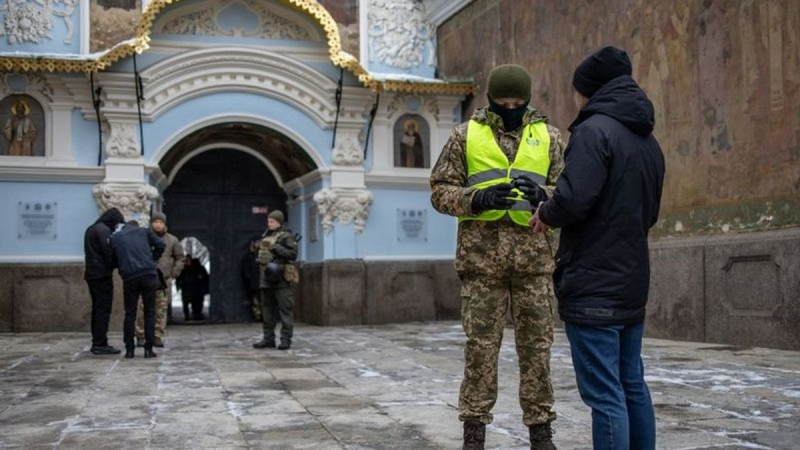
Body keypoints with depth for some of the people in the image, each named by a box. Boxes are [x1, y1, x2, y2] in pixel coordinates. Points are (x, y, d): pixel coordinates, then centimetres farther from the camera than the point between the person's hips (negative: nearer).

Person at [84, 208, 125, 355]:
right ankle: (101, 344, -8)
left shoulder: (91, 229, 20)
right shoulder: (104, 230, -12)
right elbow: (109, 253, -17)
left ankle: (97, 343, 15)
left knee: (97, 309, 12)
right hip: (102, 275, -10)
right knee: (103, 310, -7)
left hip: (91, 275, 10)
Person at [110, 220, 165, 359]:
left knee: (130, 314, 10)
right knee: (149, 312, 6)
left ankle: (129, 349, 9)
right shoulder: (143, 231, 15)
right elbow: (160, 245, 5)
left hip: (129, 277, 1)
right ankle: (148, 349, 3)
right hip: (149, 274, 0)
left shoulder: (115, 238, 16)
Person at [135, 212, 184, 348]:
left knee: (161, 309, 1)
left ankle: (158, 337, 6)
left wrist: (174, 274, 5)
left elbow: (179, 258, 16)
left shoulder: (172, 240, 10)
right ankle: (140, 337, 1)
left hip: (163, 280, 1)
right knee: (142, 309, -6)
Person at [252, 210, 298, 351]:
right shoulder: (267, 235, 18)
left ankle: (286, 339, -2)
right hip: (267, 278, 8)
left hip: (281, 278, -8)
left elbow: (293, 255, -14)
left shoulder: (286, 236, -4)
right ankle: (268, 339, 17)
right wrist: (259, 248, 11)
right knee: (267, 309, 10)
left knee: (285, 309, -5)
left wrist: (276, 247, -18)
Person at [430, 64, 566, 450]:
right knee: (481, 344, 2)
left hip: (533, 253, 1)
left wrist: (543, 196, -14)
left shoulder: (548, 136, 11)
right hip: (481, 252, -1)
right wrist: (478, 199, -14)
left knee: (536, 344, 5)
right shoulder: (465, 135, 7)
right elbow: (440, 190, 4)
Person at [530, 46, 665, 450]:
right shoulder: (649, 141, 15)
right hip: (632, 282, 9)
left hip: (593, 285, -9)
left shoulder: (595, 130, -12)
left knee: (604, 394, -5)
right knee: (632, 386, 16)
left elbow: (573, 200, -23)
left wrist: (546, 213, -4)